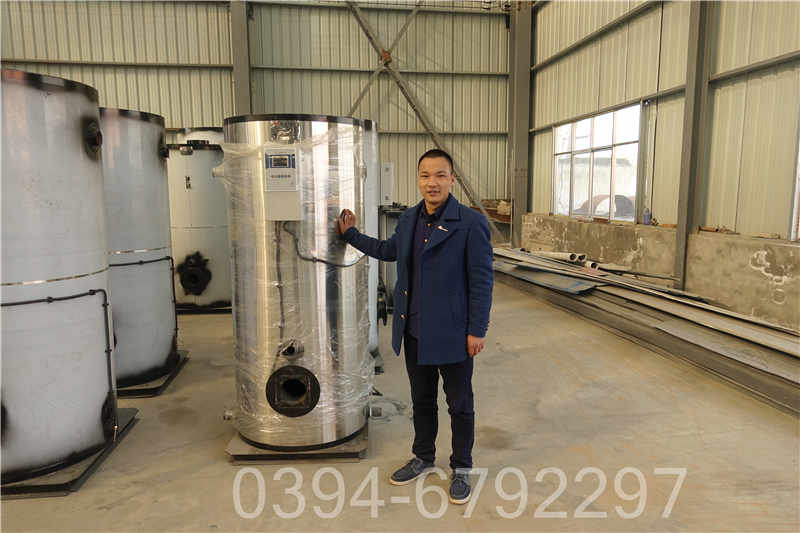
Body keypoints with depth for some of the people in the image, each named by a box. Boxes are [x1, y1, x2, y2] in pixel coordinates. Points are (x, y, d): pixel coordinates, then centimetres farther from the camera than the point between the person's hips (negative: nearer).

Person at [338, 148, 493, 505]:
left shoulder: (471, 223, -14)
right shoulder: (408, 219, 5)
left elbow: (482, 280, -13)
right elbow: (388, 250, 24)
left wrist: (477, 331, -13)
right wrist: (351, 234, 23)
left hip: (452, 334, -5)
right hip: (414, 331, 6)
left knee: (459, 405, 12)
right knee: (422, 400, 20)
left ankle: (461, 469, 31)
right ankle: (423, 458, 41)